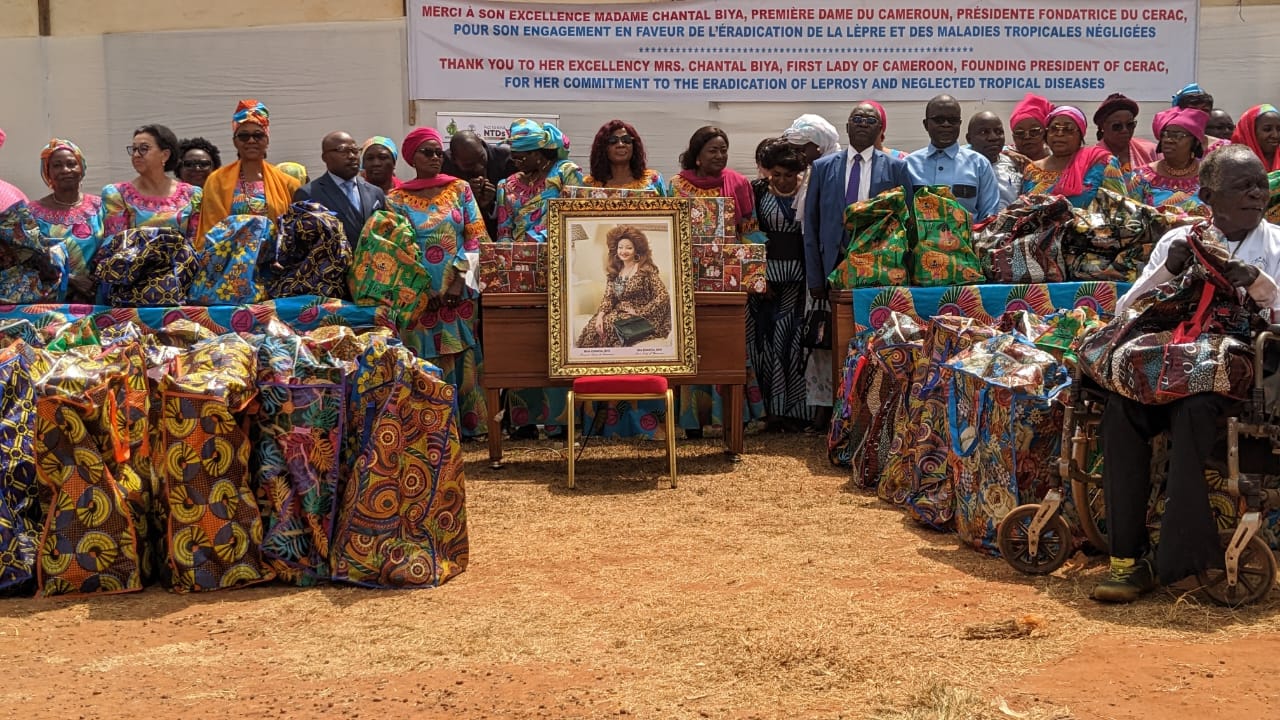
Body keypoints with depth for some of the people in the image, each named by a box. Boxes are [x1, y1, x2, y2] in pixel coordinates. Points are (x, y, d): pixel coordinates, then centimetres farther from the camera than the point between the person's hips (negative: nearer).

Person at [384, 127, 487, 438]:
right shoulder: (397, 199, 4)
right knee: (427, 366, -1)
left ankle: (467, 424, 11)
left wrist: (459, 278, -8)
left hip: (460, 293, 1)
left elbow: (477, 236, 3)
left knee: (463, 362, 3)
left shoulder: (460, 189, 7)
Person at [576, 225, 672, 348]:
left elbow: (663, 296, -15)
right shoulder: (615, 271, 9)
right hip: (619, 313, 5)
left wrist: (640, 312, -15)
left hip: (640, 318, -5)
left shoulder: (646, 270, -10)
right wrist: (600, 314, -15)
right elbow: (608, 297, 5)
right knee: (593, 326, -22)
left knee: (607, 325, -26)